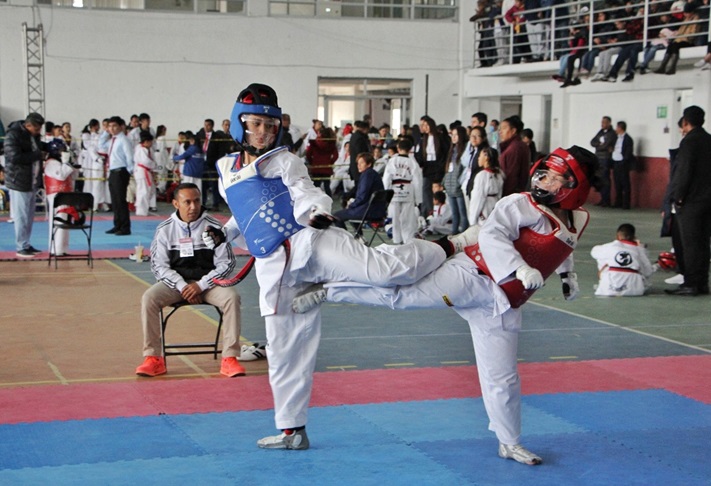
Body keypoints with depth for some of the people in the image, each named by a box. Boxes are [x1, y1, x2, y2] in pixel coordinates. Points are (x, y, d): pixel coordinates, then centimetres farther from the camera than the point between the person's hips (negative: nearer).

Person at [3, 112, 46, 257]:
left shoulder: (33, 135, 11)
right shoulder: (13, 135, -14)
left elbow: (39, 147, 28)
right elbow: (15, 157, -24)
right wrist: (38, 155, -20)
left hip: (31, 182, 8)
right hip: (19, 182, -8)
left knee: (30, 216, 12)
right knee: (21, 216, -4)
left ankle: (26, 244, 20)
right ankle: (21, 247, 3)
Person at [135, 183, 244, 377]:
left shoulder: (214, 227, -5)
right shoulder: (165, 229, -1)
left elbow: (226, 263, -4)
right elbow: (159, 266, -1)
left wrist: (201, 285, -16)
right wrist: (182, 286, -16)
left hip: (208, 282, -1)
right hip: (176, 283, 1)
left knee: (231, 297, -30)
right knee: (149, 298, -26)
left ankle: (229, 358, -23)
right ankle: (153, 358, -17)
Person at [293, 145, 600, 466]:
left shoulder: (578, 221, 12)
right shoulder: (520, 205, -10)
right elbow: (491, 235, -26)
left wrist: (567, 273, 23)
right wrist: (521, 269, -36)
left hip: (501, 306, 5)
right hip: (471, 277, -5)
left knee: (502, 378, 11)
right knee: (401, 295, -14)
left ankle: (509, 444, 27)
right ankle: (326, 292, 0)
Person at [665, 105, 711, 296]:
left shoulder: (689, 141, -13)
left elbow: (684, 171, -17)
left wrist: (678, 196, -10)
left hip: (690, 201, -8)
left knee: (690, 244, -5)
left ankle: (690, 284, -4)